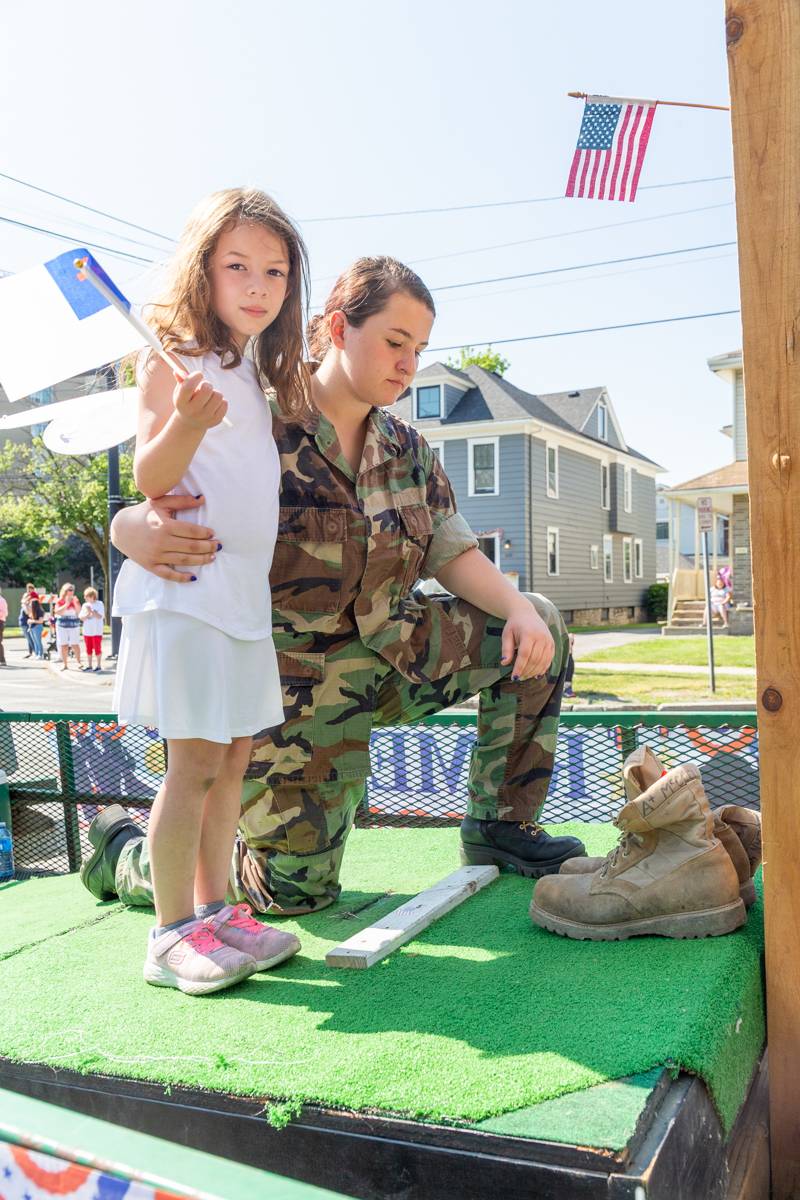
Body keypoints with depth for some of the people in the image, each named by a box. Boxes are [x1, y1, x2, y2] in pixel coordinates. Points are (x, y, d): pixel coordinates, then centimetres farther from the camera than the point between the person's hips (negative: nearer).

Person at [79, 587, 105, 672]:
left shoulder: (99, 604, -3)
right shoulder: (85, 605, 9)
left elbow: (100, 616, -11)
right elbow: (81, 617, 6)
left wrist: (91, 611, -19)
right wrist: (87, 614, -13)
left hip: (97, 631, -4)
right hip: (87, 631, 4)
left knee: (97, 648, -1)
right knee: (88, 648, 9)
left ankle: (98, 665, 7)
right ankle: (89, 665, 17)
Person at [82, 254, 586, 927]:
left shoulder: (407, 450, 6)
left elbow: (454, 555, 3)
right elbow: (143, 518, -18)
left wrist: (518, 608, -16)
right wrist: (137, 533, -44)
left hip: (386, 652, 7)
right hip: (293, 681, -6)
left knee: (536, 631, -4)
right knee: (297, 890, -4)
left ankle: (500, 827, 8)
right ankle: (125, 846, 22)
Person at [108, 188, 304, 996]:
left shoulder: (255, 368, 18)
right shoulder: (173, 360, -6)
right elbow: (149, 479, -13)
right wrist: (185, 423, -28)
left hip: (244, 587, 8)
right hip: (186, 585, -8)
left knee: (234, 756, 10)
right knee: (195, 760, -8)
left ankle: (212, 910, 21)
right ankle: (171, 935, 4)